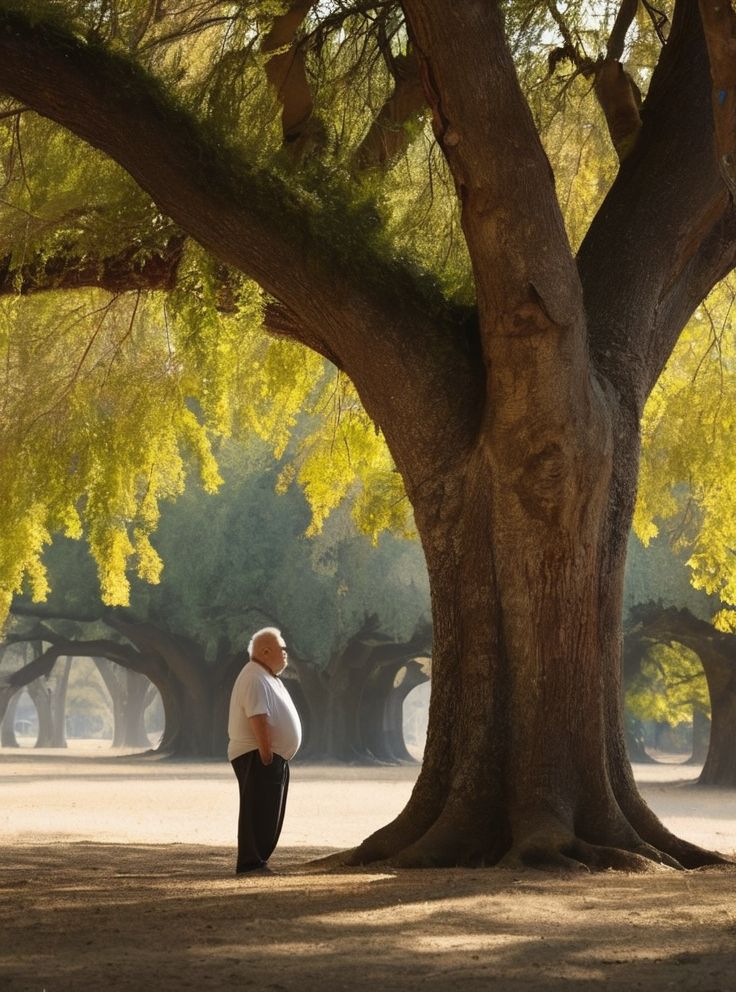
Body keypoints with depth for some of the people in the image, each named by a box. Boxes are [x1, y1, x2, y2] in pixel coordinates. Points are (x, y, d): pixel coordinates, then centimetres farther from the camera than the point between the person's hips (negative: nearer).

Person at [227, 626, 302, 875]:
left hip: (274, 758, 11)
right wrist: (266, 754, -28)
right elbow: (258, 719, -24)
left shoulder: (267, 677, 20)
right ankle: (250, 863, -11)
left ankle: (255, 863, 17)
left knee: (270, 815, 13)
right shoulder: (255, 679, -15)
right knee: (258, 813, -11)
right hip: (257, 757, -11)